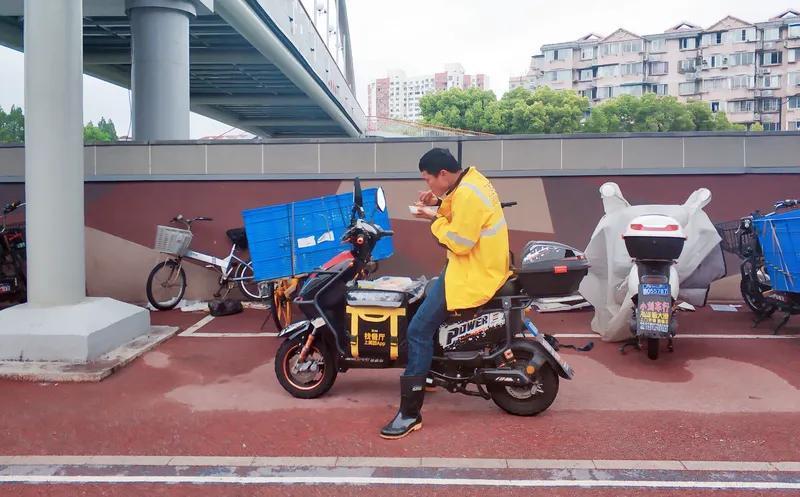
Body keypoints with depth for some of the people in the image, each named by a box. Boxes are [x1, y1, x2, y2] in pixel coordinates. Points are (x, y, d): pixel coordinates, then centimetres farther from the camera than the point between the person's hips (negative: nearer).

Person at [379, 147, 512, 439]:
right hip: (480, 267, 11)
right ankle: (425, 369, 43)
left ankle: (410, 413, -10)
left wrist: (435, 219, -11)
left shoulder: (467, 194, -23)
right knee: (428, 294, 30)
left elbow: (459, 243, -24)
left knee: (418, 331, -13)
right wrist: (440, 204, 3)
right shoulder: (470, 181, 9)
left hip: (473, 276, -11)